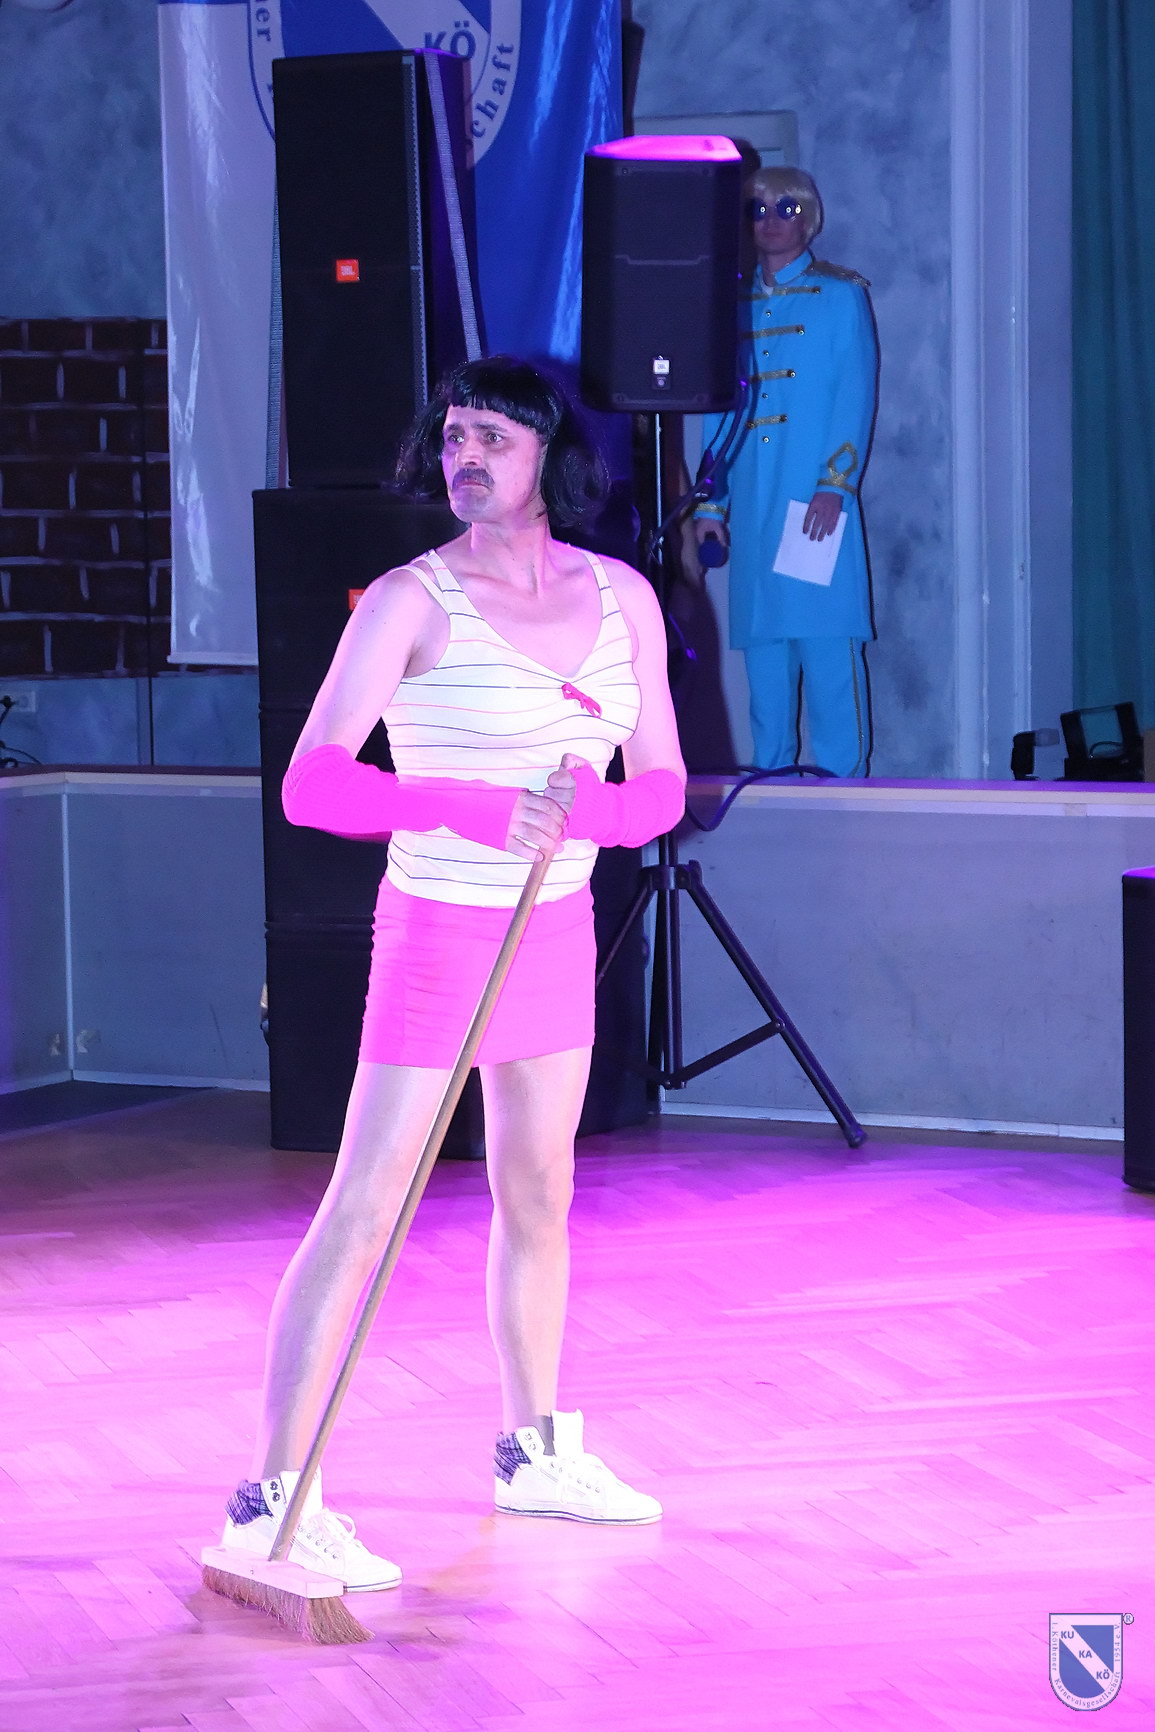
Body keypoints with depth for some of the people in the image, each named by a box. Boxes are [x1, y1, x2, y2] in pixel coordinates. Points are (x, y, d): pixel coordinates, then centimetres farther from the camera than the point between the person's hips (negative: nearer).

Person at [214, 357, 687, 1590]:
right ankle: (272, 1500, -7)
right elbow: (311, 785, -22)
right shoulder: (411, 602, -15)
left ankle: (535, 1452, 34)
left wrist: (583, 809, -20)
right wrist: (479, 808, -34)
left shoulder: (622, 598, 0)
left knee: (538, 1195, 17)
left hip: (558, 930, 6)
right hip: (440, 929, -6)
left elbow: (662, 787, 2)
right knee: (364, 1210, -8)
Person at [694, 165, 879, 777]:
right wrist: (710, 502, 9)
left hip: (817, 503, -4)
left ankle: (840, 781, -7)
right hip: (750, 508, 4)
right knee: (761, 642, 2)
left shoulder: (840, 296, 6)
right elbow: (715, 409, 17)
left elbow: (856, 398, -2)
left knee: (826, 641, -9)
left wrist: (835, 483, -13)